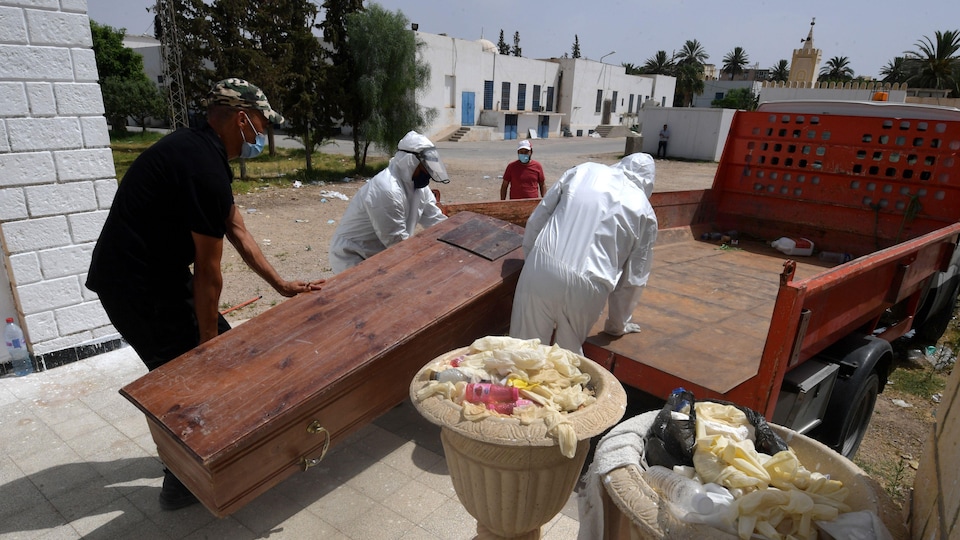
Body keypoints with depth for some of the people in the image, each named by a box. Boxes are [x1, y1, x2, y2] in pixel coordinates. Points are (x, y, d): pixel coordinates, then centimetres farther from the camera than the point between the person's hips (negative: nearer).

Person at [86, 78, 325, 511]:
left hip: (153, 270, 10)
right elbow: (207, 269, -20)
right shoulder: (206, 169, -25)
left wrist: (282, 285, 10)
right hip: (138, 285, -10)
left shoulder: (200, 151, 8)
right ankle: (182, 483, 20)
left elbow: (238, 232, 11)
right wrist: (207, 336, -10)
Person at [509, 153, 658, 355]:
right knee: (569, 354, 22)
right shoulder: (645, 212, 14)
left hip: (541, 269, 1)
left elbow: (536, 221, 14)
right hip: (586, 288, 0)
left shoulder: (582, 171, 16)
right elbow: (634, 277, 18)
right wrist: (618, 324, 30)